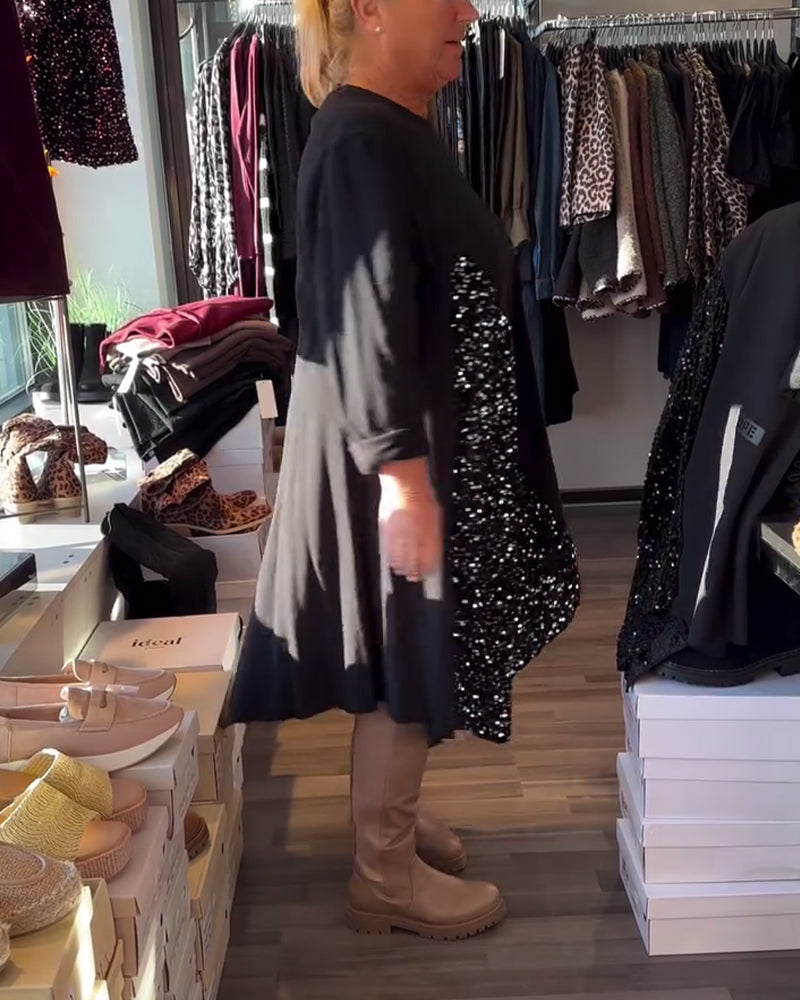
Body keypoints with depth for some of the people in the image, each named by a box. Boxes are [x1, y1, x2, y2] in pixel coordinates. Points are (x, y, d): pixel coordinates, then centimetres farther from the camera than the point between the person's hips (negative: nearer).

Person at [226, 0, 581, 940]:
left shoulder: (395, 132, 13)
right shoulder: (362, 140, -19)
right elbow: (368, 322, -24)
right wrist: (401, 468, -25)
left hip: (432, 438, 10)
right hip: (395, 450, -10)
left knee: (417, 650, 19)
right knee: (407, 655, 1)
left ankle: (390, 816, 36)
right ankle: (384, 874, 18)